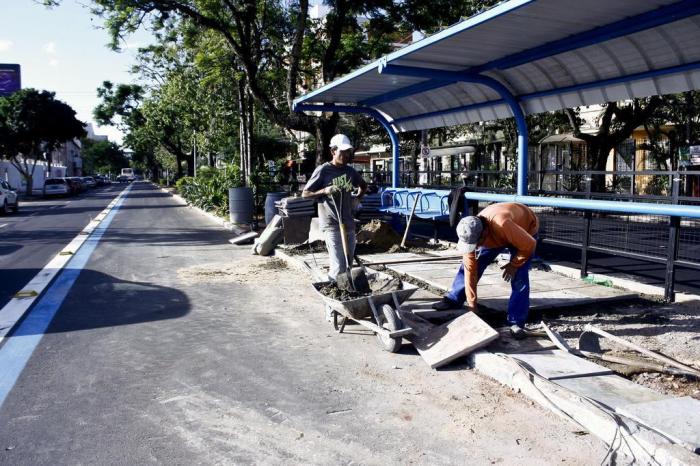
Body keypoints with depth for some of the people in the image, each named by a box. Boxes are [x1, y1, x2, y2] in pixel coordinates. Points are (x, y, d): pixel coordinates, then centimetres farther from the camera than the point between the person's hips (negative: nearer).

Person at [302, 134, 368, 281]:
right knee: (339, 268, -13)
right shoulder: (323, 170, -7)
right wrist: (324, 191, -19)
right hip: (331, 225, -6)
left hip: (349, 224, 7)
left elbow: (363, 185, 30)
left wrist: (357, 198, 13)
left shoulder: (350, 171, 10)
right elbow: (305, 194, -4)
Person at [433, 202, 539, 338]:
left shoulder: (503, 225, -49)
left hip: (526, 228, -4)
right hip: (494, 235, 4)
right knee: (467, 265, -2)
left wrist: (514, 265, -21)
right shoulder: (471, 234, -29)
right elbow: (470, 270, -22)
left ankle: (516, 323, -7)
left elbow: (529, 245, -34)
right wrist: (471, 304, -18)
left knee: (519, 278, -17)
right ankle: (453, 299, 16)